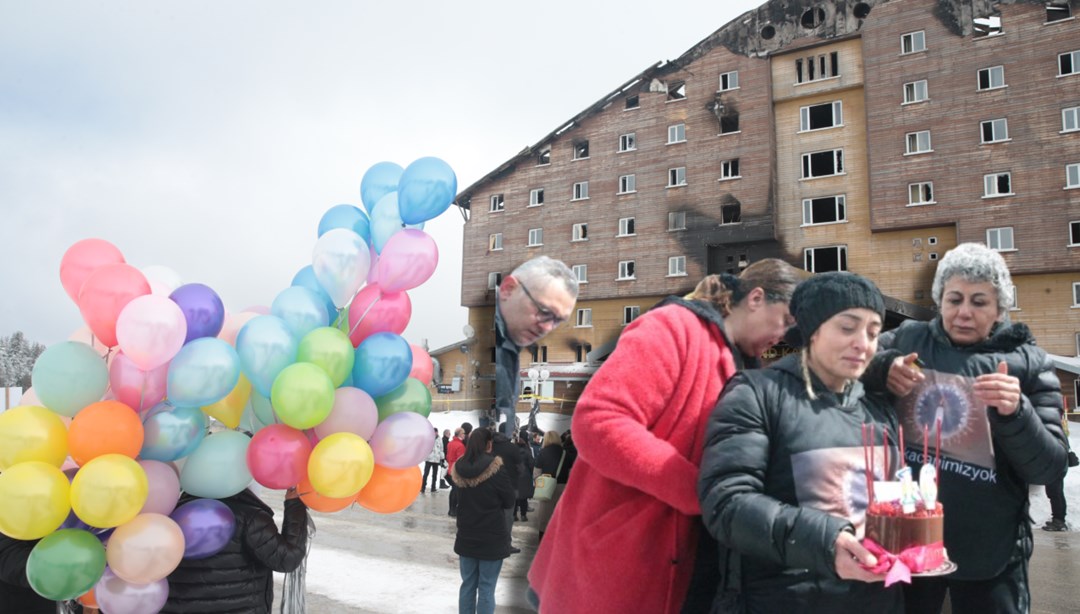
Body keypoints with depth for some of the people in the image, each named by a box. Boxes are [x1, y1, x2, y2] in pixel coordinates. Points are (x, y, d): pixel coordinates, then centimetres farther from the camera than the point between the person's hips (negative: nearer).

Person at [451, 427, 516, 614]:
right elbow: (509, 501, -7)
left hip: (466, 536, 5)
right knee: (486, 588, 3)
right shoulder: (496, 469, -18)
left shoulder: (458, 468, -3)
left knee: (467, 584, 15)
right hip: (492, 538, -4)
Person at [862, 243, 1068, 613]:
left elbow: (1049, 468, -6)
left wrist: (1016, 413, -24)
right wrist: (880, 368, -22)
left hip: (990, 554, 0)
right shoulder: (906, 339, 0)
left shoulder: (1028, 364, -2)